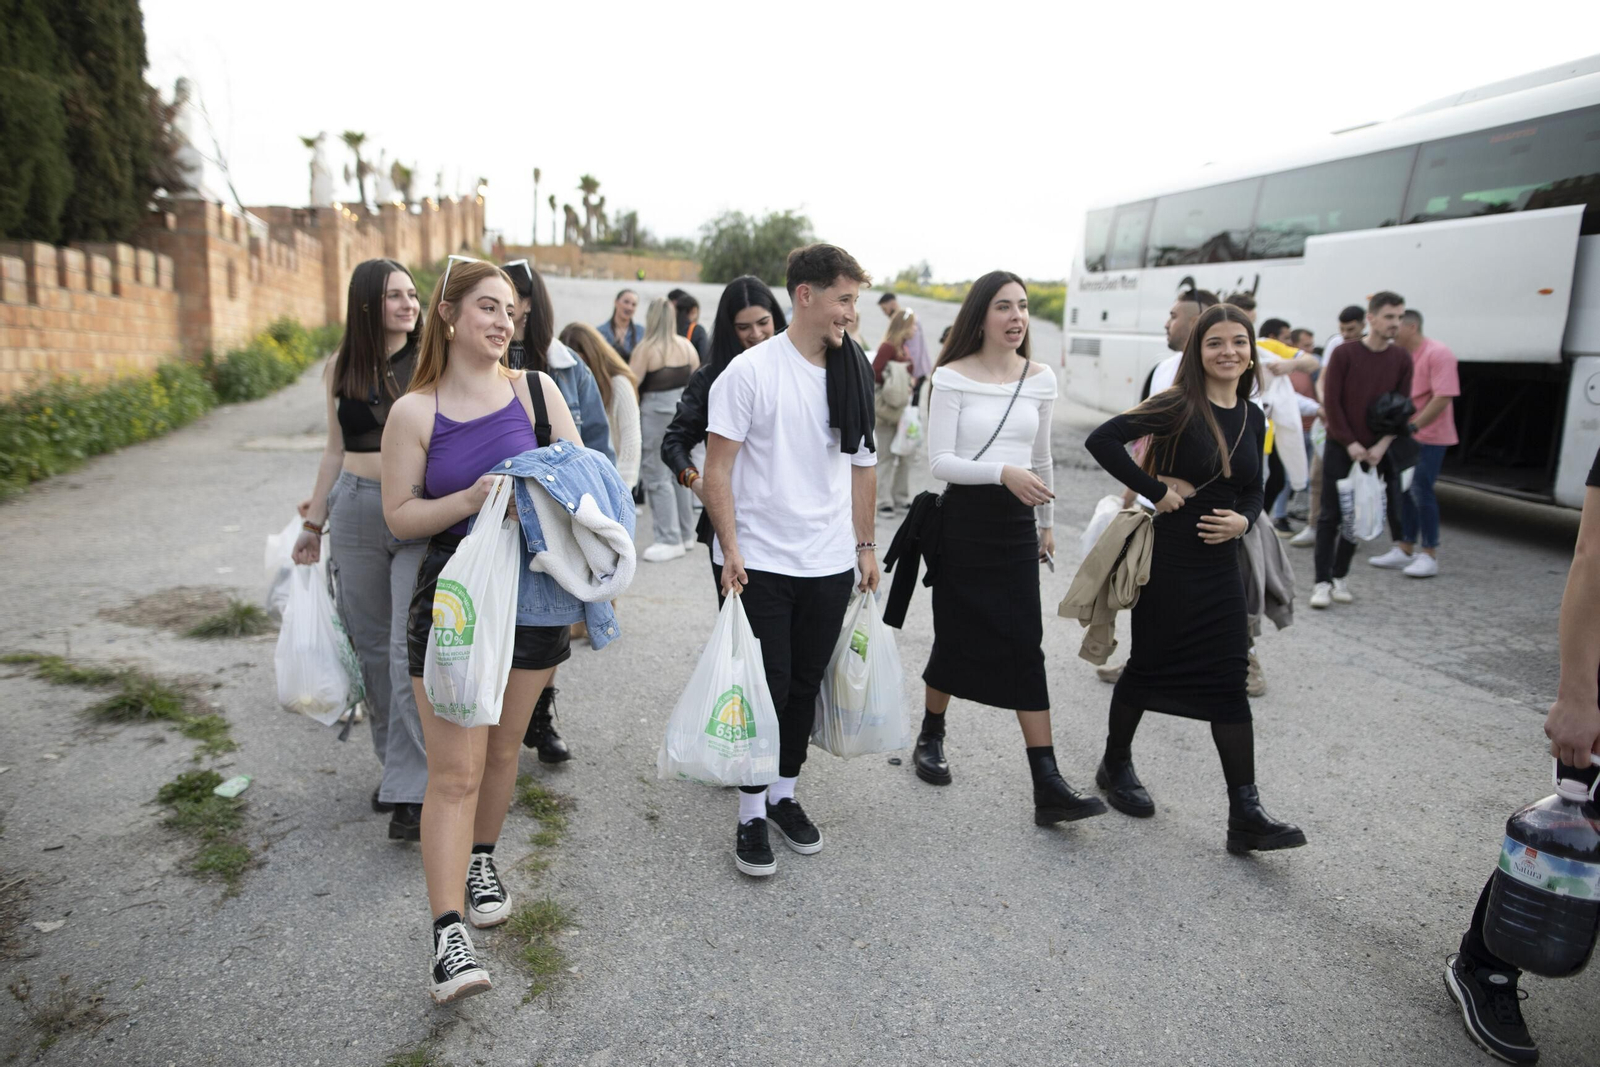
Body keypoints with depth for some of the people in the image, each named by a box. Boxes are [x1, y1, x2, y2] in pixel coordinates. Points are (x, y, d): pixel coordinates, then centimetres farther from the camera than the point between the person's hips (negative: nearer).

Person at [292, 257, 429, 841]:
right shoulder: (341, 367, 9)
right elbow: (335, 451, 15)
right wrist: (314, 521, 15)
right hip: (356, 512, 4)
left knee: (412, 650, -9)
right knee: (372, 647, 10)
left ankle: (411, 790, -2)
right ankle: (395, 764, 26)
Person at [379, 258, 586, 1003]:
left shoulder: (536, 390, 1)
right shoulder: (415, 412, -3)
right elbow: (399, 515, -4)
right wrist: (469, 500, -21)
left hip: (532, 597, 3)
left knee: (503, 749, 17)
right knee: (454, 772, -5)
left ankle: (481, 860, 41)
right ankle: (449, 935, 0)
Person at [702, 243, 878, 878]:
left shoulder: (854, 373, 7)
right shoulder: (751, 371, -9)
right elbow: (718, 469, -9)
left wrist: (866, 547, 13)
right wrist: (730, 550, -16)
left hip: (831, 564, 5)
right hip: (763, 564, -5)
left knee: (805, 685, 14)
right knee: (766, 689, 1)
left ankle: (785, 794, 31)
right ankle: (752, 814, 17)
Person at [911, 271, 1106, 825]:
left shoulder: (1041, 380, 6)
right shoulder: (952, 378, -7)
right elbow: (939, 461, -12)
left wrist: (1047, 523, 22)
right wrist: (1003, 473, -25)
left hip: (1016, 524, 3)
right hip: (964, 518, -3)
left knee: (1025, 649, -1)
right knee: (955, 638, 8)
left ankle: (1047, 784, 0)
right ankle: (931, 737, 35)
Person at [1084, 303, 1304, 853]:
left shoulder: (1253, 417, 8)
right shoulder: (1179, 406, -12)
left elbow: (1252, 491, 17)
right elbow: (1102, 440, -21)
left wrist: (1243, 520, -5)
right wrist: (1156, 489, -18)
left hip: (1220, 565, 6)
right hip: (1168, 563, -6)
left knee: (1230, 683, 3)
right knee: (1148, 668, 8)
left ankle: (1245, 815, 8)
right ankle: (1116, 767, 32)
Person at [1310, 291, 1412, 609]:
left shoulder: (1401, 359, 4)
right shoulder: (1344, 353, -7)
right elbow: (1332, 402, -9)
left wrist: (1381, 446, -7)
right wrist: (1350, 444, -12)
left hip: (1375, 451, 4)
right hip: (1340, 448, -3)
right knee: (1331, 515, -3)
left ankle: (1339, 577, 17)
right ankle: (1322, 582, 1)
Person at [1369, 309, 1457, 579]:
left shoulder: (1437, 354, -14)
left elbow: (1442, 397, -20)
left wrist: (1413, 426, -23)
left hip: (1430, 436, -7)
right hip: (1406, 434, 7)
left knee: (1421, 490, -7)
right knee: (1404, 491, 11)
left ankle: (1429, 555, 3)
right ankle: (1405, 549, 21)